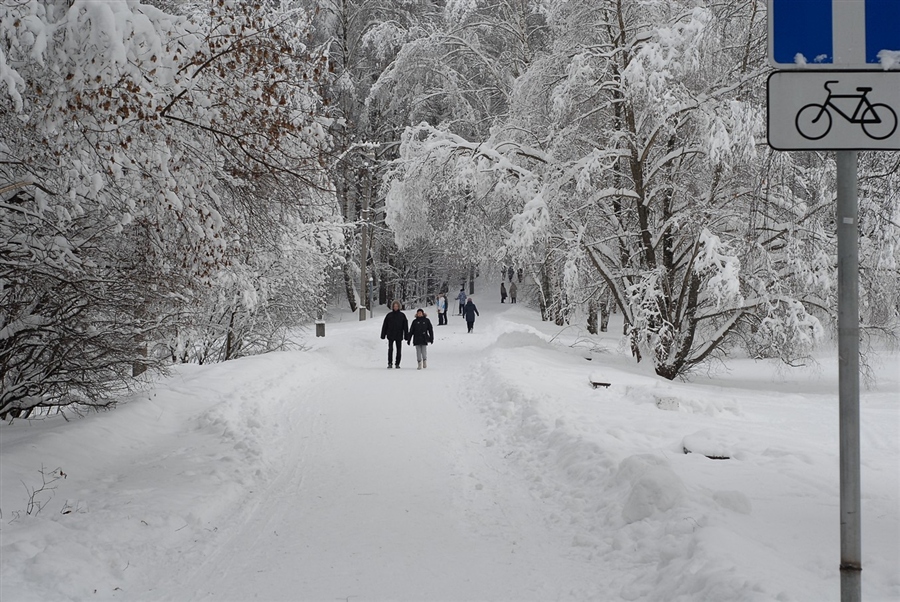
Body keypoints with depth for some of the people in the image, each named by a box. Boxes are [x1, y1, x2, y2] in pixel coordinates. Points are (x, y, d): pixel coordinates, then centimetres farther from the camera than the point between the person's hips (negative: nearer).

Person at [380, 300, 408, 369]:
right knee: (390, 349, -9)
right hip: (390, 335, -1)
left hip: (399, 336, 1)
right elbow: (385, 325, 6)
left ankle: (397, 363, 14)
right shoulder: (389, 315, 3)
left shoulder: (402, 315, 3)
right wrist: (383, 335, 4)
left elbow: (405, 326, 4)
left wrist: (406, 335, -1)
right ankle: (390, 364, -7)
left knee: (398, 350, 5)